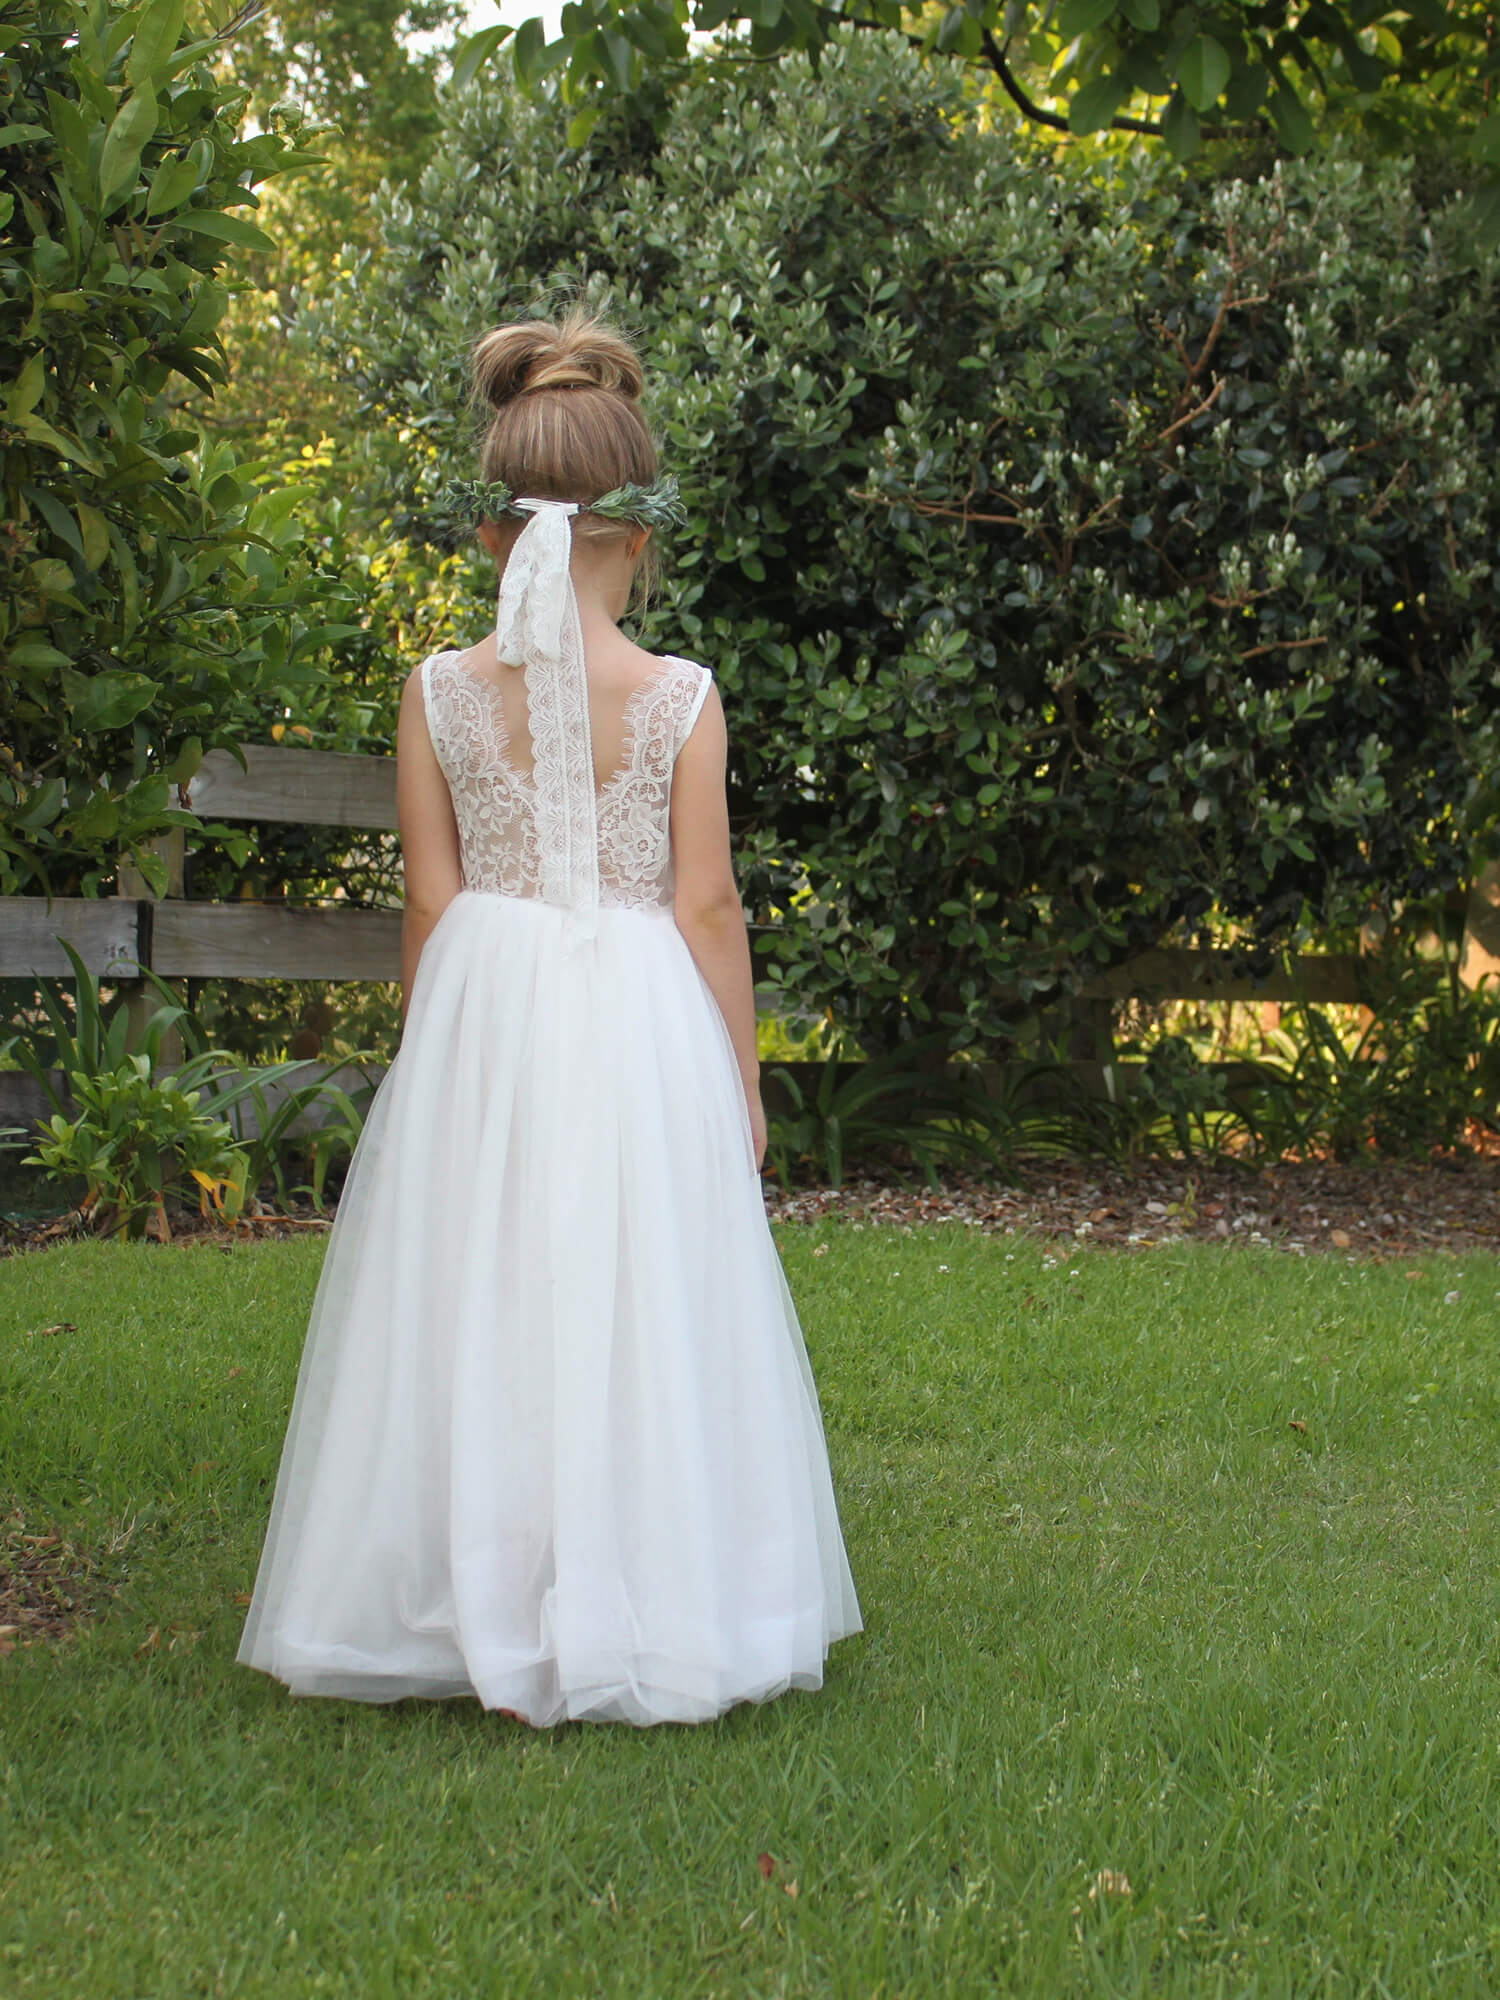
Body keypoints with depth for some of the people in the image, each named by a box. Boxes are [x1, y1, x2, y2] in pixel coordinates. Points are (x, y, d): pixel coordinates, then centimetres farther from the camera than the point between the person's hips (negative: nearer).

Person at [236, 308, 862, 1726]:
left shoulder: (439, 694, -3)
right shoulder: (680, 698, -8)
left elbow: (430, 902, 0)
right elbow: (705, 904, -4)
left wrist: (431, 1057, 12)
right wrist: (741, 1077, 5)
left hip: (479, 1019, 2)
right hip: (640, 1024, -2)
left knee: (476, 1308, 10)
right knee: (635, 1315, 6)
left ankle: (474, 1615, 15)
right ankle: (635, 1619, 10)